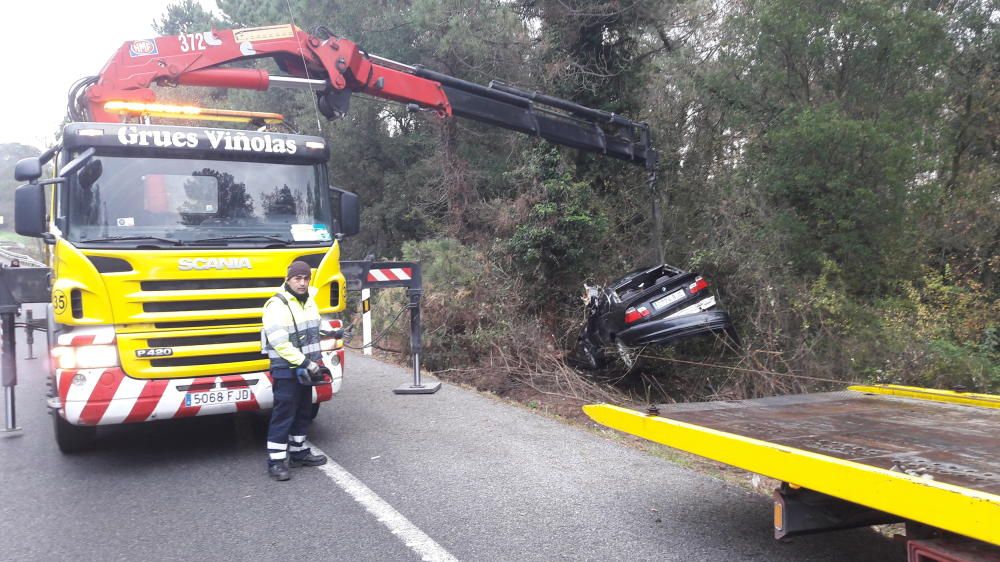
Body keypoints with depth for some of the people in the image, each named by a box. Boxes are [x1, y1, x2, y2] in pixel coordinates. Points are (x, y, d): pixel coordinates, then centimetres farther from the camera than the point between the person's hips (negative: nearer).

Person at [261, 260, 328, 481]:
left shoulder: (309, 301, 10)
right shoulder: (277, 305, -17)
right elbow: (279, 343, -22)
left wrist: (314, 362, 12)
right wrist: (305, 363, -19)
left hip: (305, 369, 8)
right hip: (286, 370, -8)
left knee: (303, 412, 15)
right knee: (283, 414, -5)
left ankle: (299, 452, 27)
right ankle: (276, 460, 1)